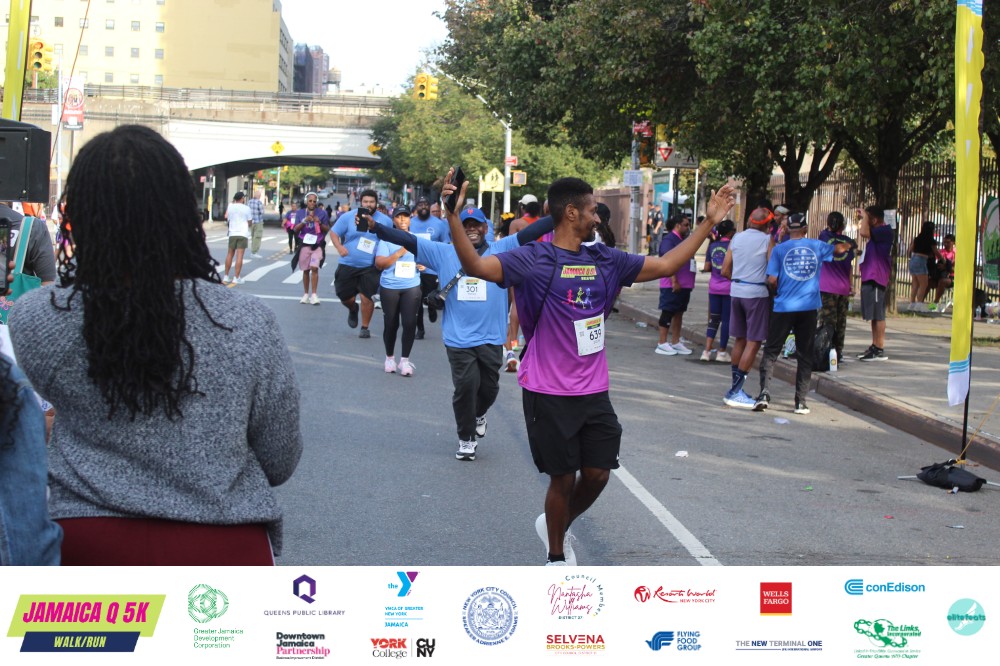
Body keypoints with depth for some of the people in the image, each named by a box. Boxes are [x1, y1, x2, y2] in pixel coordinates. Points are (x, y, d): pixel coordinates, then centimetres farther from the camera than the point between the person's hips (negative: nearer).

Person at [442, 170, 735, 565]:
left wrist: (709, 223, 12)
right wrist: (454, 217, -39)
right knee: (563, 478, 4)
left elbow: (666, 265, 14)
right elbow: (476, 266, -25)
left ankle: (556, 527, 37)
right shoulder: (533, 261, -11)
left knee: (597, 474, 7)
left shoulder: (605, 260, 7)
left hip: (594, 391, 5)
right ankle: (556, 556, 27)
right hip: (549, 393, -5)